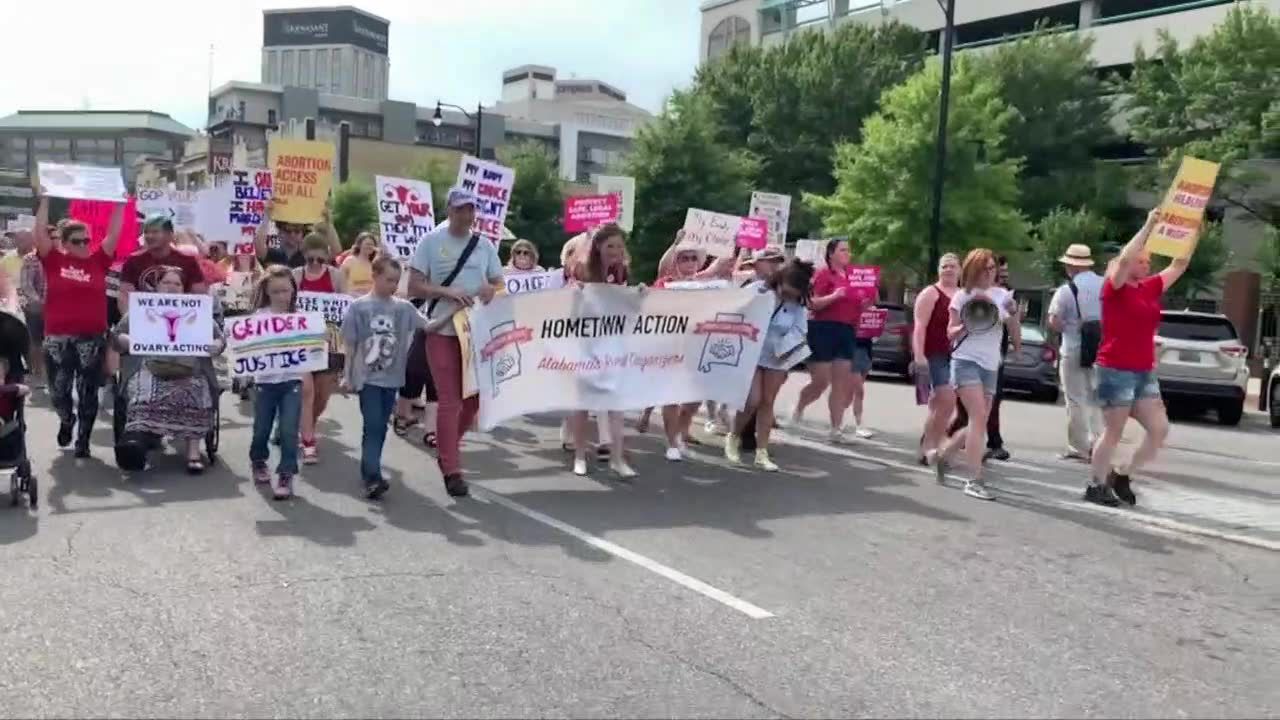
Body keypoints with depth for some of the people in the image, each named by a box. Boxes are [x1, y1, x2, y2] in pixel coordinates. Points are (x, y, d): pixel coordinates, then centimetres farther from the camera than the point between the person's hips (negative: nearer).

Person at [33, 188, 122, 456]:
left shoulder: (98, 261, 3)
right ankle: (66, 419, 40)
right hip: (57, 337, 0)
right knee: (58, 391, 8)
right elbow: (40, 231, -4)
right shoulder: (54, 260, 2)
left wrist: (119, 205, -4)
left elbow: (114, 234, 1)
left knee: (88, 393, 6)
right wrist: (44, 199, -6)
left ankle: (83, 439, 21)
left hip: (93, 338, 0)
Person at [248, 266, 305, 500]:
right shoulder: (260, 316, -2)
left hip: (292, 379, 0)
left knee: (288, 430, -6)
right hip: (266, 380, 0)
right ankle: (258, 461, 41)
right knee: (262, 428, 13)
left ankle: (286, 475, 4)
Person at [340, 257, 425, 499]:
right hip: (367, 377, -4)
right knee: (373, 427, -10)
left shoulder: (404, 307, 3)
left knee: (381, 427, 11)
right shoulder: (358, 307, -5)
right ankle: (372, 477, -14)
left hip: (392, 377, 4)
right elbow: (350, 345, -1)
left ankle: (368, 472, 25)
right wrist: (347, 376, 1)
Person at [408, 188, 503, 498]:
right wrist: (447, 292, -19)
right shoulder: (430, 242, -2)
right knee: (450, 401, -4)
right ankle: (452, 470, 4)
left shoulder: (485, 245, 9)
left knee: (474, 398, 9)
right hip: (443, 331, -4)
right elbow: (414, 287, -5)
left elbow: (500, 285, 14)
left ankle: (446, 451, 32)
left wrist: (491, 290, -10)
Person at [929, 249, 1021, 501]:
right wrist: (968, 325, -19)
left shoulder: (1002, 295, 10)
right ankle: (974, 480, -17)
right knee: (979, 418, -19)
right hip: (966, 362, -5)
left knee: (978, 423, 6)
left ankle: (941, 454, 29)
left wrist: (1013, 314, -7)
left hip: (990, 366, 5)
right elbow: (951, 333, 1)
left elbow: (1015, 336, 12)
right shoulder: (962, 296, -1)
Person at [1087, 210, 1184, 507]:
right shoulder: (1115, 288, -7)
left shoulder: (1151, 288, 12)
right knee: (1113, 431, -2)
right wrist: (1149, 226, -22)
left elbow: (1180, 264, 17)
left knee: (1160, 429, 3)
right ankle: (1095, 485, 10)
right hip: (1116, 371, -7)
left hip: (1145, 373, 7)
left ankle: (1122, 475, 18)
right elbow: (1124, 260, -24)